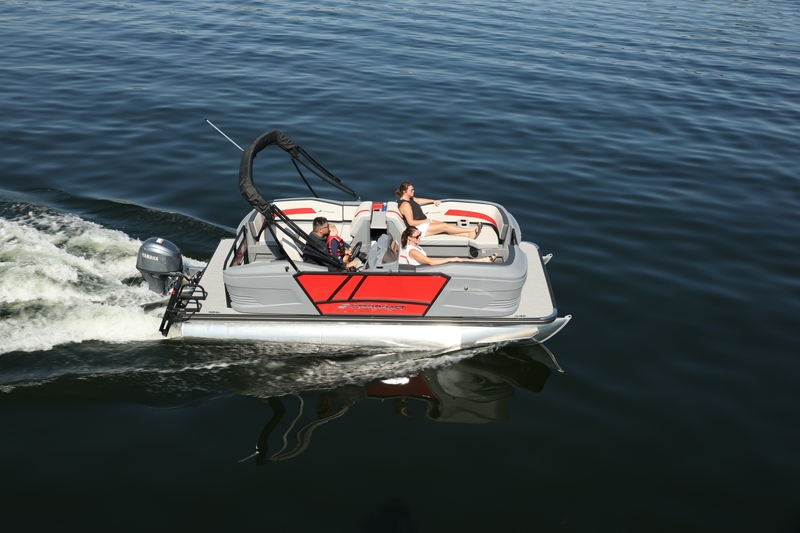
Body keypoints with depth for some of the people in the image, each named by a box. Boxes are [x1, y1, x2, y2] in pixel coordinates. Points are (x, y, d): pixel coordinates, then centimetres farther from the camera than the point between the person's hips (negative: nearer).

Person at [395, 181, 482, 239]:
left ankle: (469, 234, -9)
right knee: (445, 226, -11)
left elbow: (420, 200, 29)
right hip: (418, 228, -10)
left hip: (424, 222, 10)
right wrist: (426, 220, -16)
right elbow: (411, 222, -26)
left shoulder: (409, 199, 8)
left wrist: (433, 201, 25)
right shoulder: (405, 204, -23)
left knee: (445, 225, -2)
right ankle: (471, 230, -6)